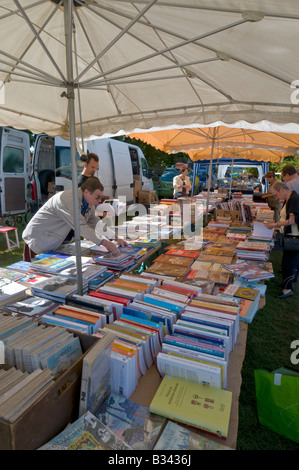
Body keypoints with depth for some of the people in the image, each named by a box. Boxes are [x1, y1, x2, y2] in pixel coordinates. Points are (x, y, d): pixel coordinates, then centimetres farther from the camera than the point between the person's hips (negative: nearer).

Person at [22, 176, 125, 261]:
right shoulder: (67, 199, -28)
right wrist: (104, 242, -33)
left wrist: (116, 238, -4)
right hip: (38, 241, -8)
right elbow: (80, 227, -33)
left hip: (56, 244, 8)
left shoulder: (89, 204, 0)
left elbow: (96, 223, 6)